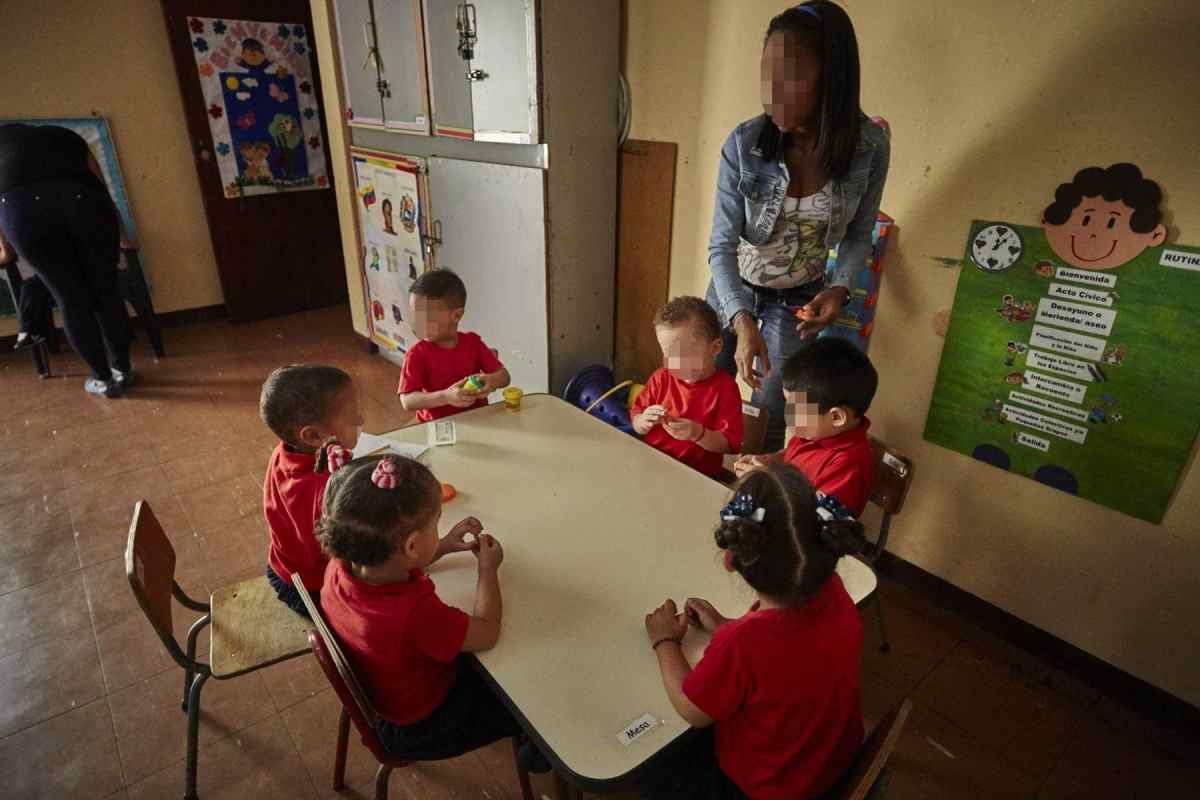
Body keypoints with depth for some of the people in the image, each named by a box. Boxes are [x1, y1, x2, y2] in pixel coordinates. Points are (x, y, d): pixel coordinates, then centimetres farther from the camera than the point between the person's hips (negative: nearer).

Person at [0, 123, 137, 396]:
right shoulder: (67, 136, 36)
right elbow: (102, 189, 41)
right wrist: (122, 237, 53)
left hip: (24, 206, -1)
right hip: (84, 200, 1)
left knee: (72, 301, 9)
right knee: (106, 291, 14)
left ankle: (103, 378, 17)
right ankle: (123, 370, 23)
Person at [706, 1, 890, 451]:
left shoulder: (870, 148, -19)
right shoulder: (743, 145, -24)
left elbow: (858, 236, -4)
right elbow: (721, 245, -23)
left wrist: (840, 288, -23)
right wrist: (742, 321, -38)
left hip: (799, 299, 1)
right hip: (733, 289, 0)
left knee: (771, 418, 8)